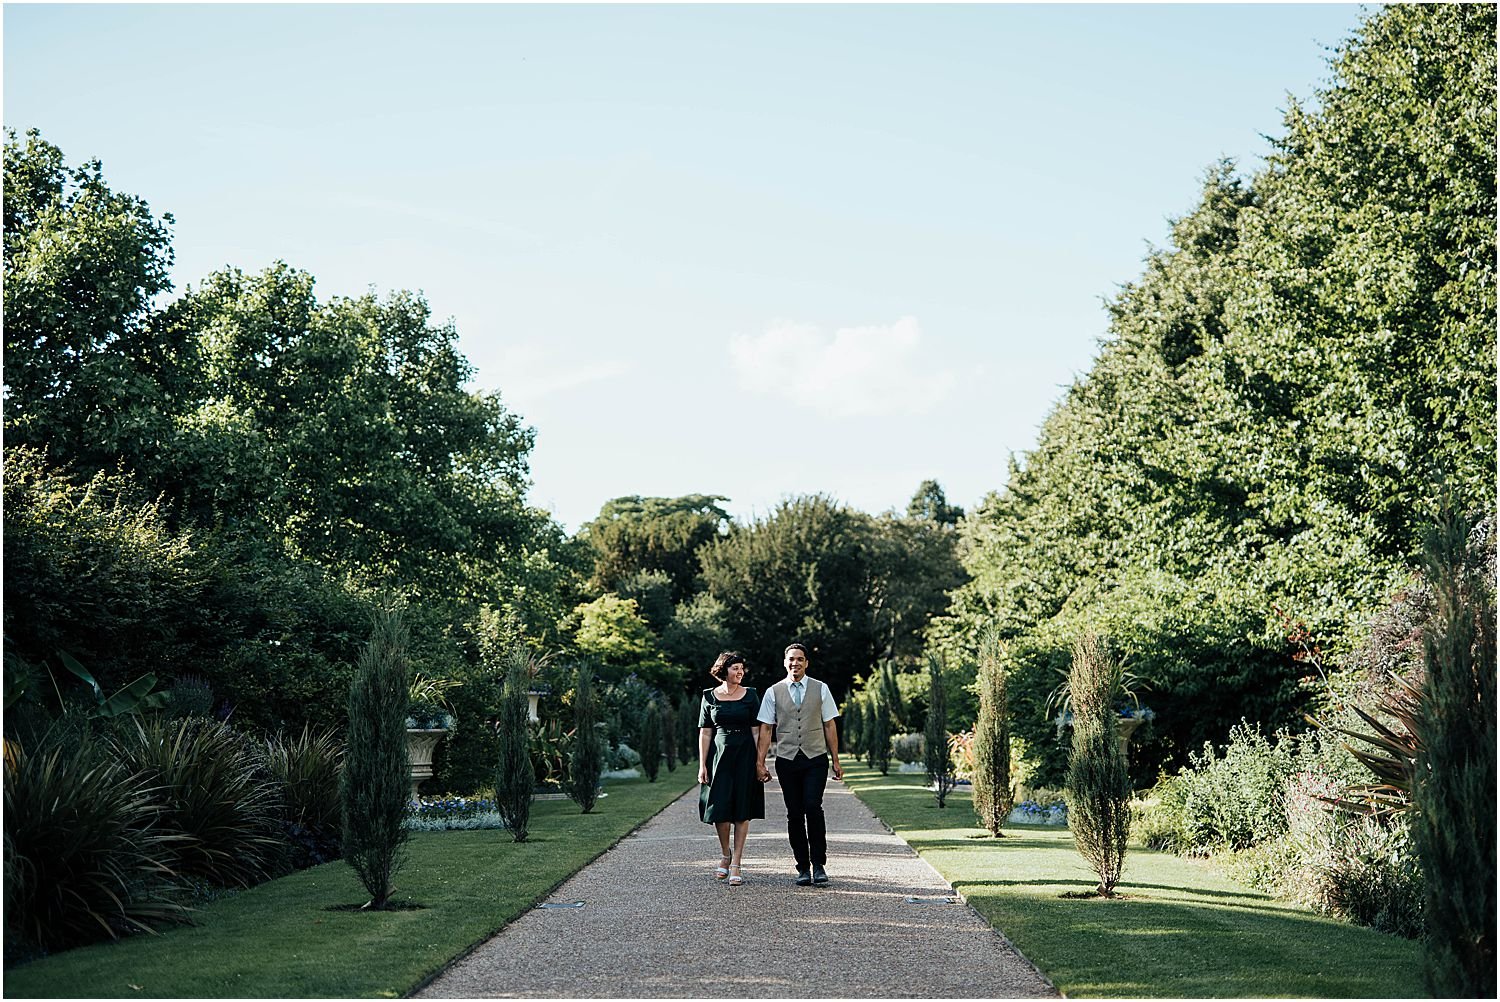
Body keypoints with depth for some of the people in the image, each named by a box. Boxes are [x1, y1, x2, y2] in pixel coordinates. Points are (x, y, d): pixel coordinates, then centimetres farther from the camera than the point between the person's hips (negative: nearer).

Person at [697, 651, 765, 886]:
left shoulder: (750, 696, 3)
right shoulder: (709, 697, 4)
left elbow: (756, 731, 2)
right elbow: (705, 734, 4)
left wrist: (759, 761, -5)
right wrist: (702, 766, -1)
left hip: (745, 757, 0)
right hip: (719, 756, 0)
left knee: (742, 810, -1)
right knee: (720, 808, -4)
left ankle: (736, 864, 4)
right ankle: (725, 853, 22)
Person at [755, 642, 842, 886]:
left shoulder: (820, 689, 7)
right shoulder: (773, 692, 6)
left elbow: (830, 726, 8)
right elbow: (765, 730, 6)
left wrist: (835, 761, 5)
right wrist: (760, 763, -1)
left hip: (816, 759, -1)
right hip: (787, 760, 1)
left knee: (813, 807, -16)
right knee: (794, 814, 2)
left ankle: (818, 864, -7)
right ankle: (803, 868, 11)